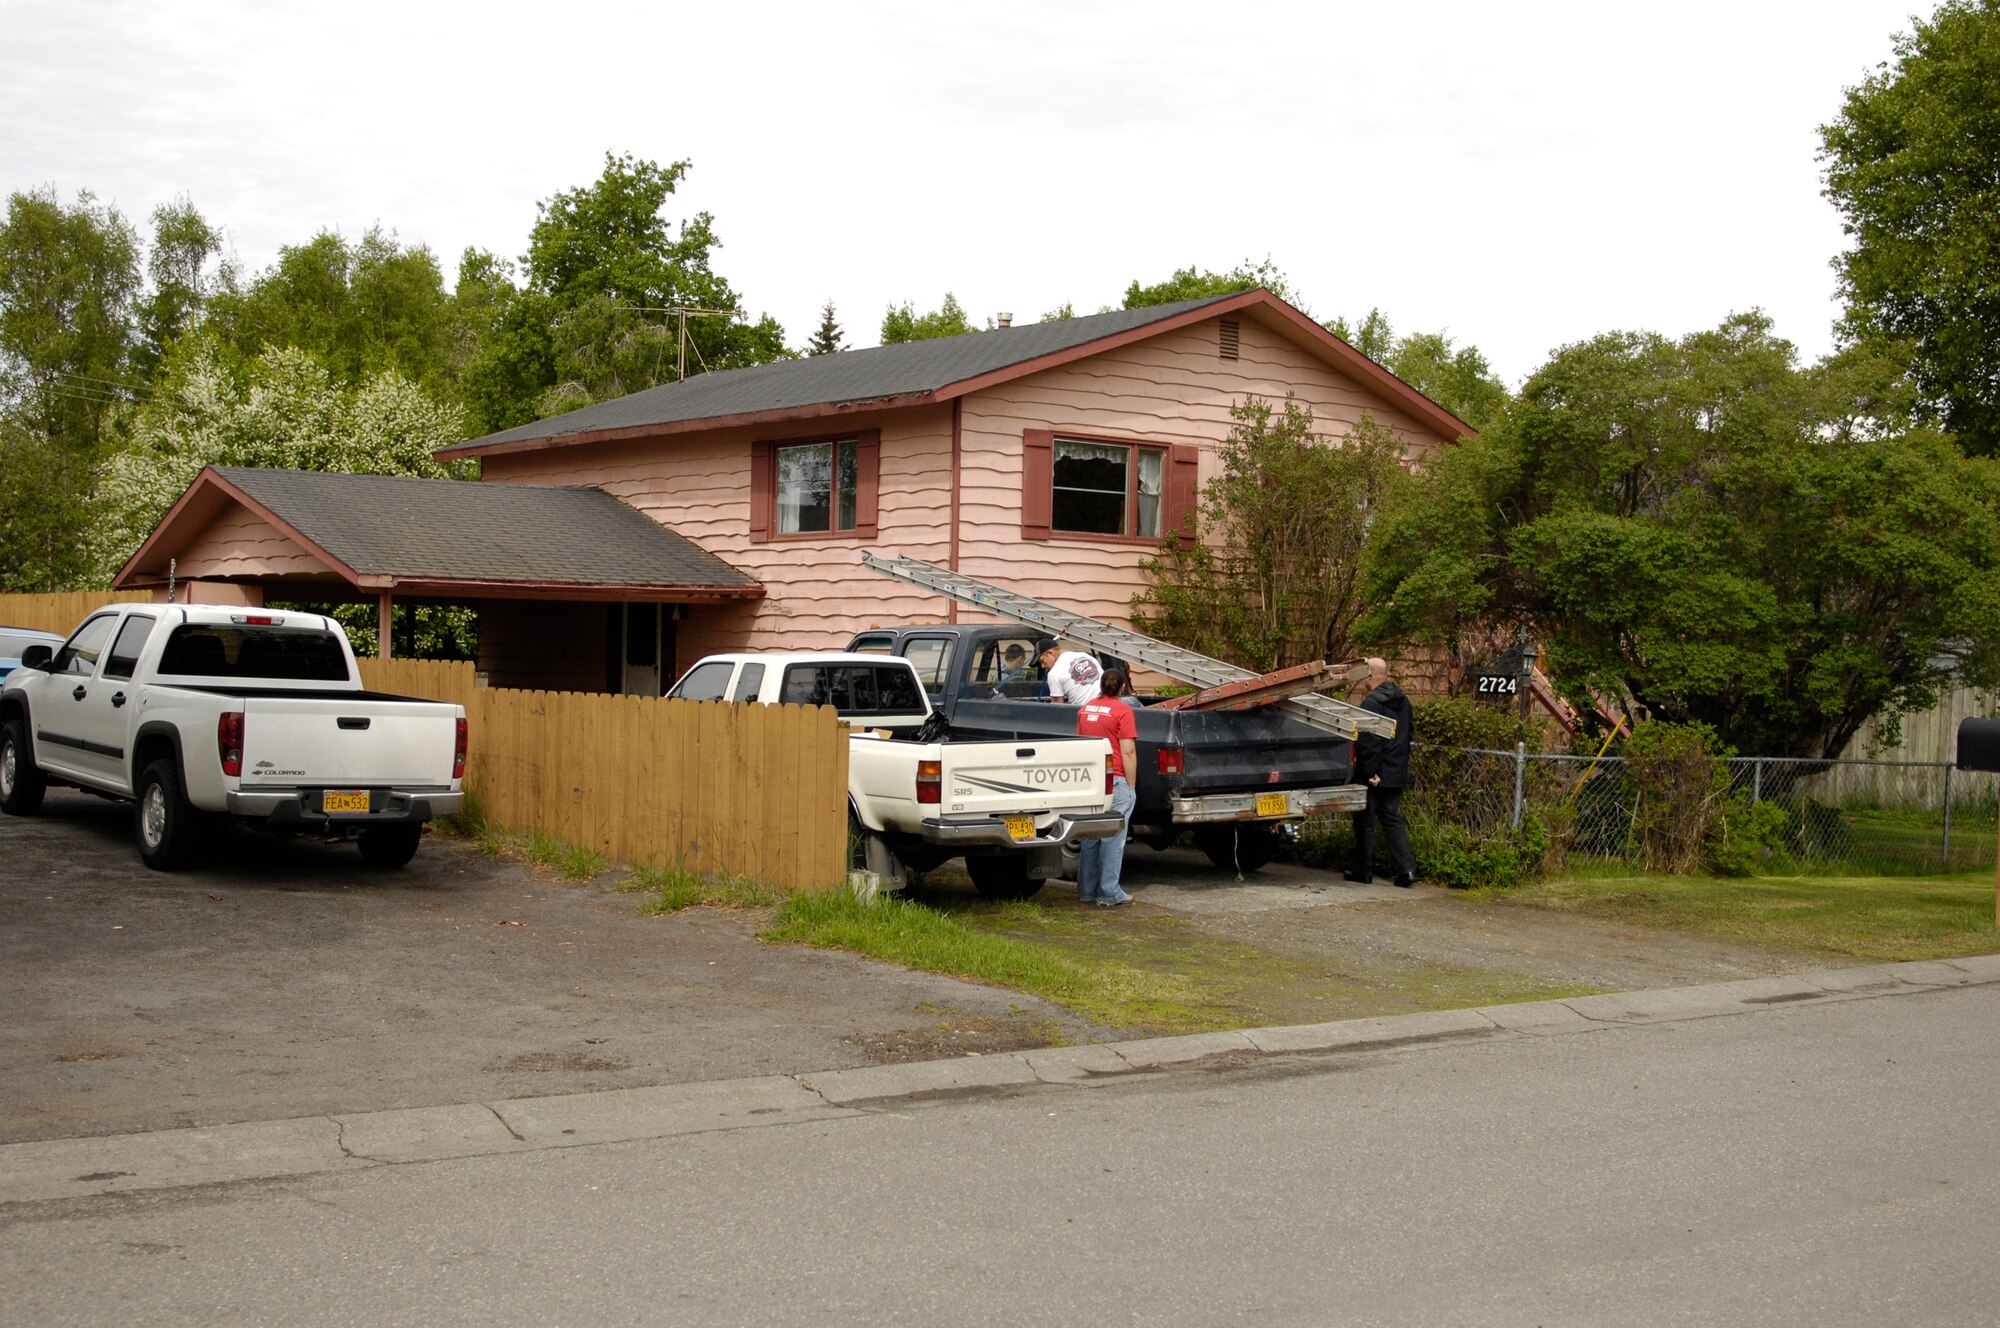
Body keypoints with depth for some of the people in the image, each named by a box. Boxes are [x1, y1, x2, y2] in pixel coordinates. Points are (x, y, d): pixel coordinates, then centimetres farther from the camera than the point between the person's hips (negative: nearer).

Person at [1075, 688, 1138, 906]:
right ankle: (1109, 893, 0)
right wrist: (1131, 784, -9)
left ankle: (1086, 891, 18)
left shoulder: (1084, 709, 10)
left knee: (1090, 838, 14)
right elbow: (1128, 751, -15)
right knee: (1113, 839, -1)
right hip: (1115, 781, -6)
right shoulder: (1122, 712, -11)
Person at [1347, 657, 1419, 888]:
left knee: (1365, 822, 4)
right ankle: (1407, 868, 0)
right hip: (1397, 773, 7)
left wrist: (1370, 772, -18)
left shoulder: (1372, 703, -17)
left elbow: (1368, 742, -22)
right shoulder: (1403, 701, 11)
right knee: (1393, 819, 11)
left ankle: (1364, 871, 10)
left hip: (1374, 775, -7)